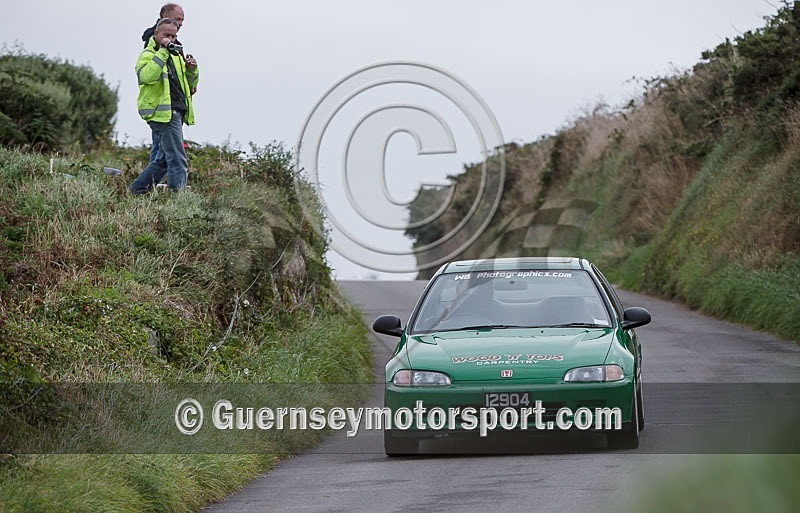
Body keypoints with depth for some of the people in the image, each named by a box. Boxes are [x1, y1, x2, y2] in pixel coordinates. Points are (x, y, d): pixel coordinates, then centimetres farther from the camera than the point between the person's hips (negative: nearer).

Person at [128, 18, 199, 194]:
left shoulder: (176, 56, 24)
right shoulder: (148, 54, -2)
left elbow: (190, 85, 27)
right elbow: (146, 76, -24)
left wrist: (191, 69, 6)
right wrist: (163, 52, -22)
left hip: (175, 112, 9)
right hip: (162, 112, -9)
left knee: (163, 159, 14)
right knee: (177, 160, -14)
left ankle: (136, 190, 23)